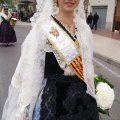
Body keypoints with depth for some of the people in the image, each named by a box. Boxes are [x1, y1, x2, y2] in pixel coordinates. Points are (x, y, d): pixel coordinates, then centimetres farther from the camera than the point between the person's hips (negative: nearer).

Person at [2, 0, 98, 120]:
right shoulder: (42, 28, -13)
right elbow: (30, 70, -12)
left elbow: (86, 66, 10)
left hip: (81, 98, 5)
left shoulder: (84, 28, 2)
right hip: (51, 98, -5)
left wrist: (91, 94, 14)